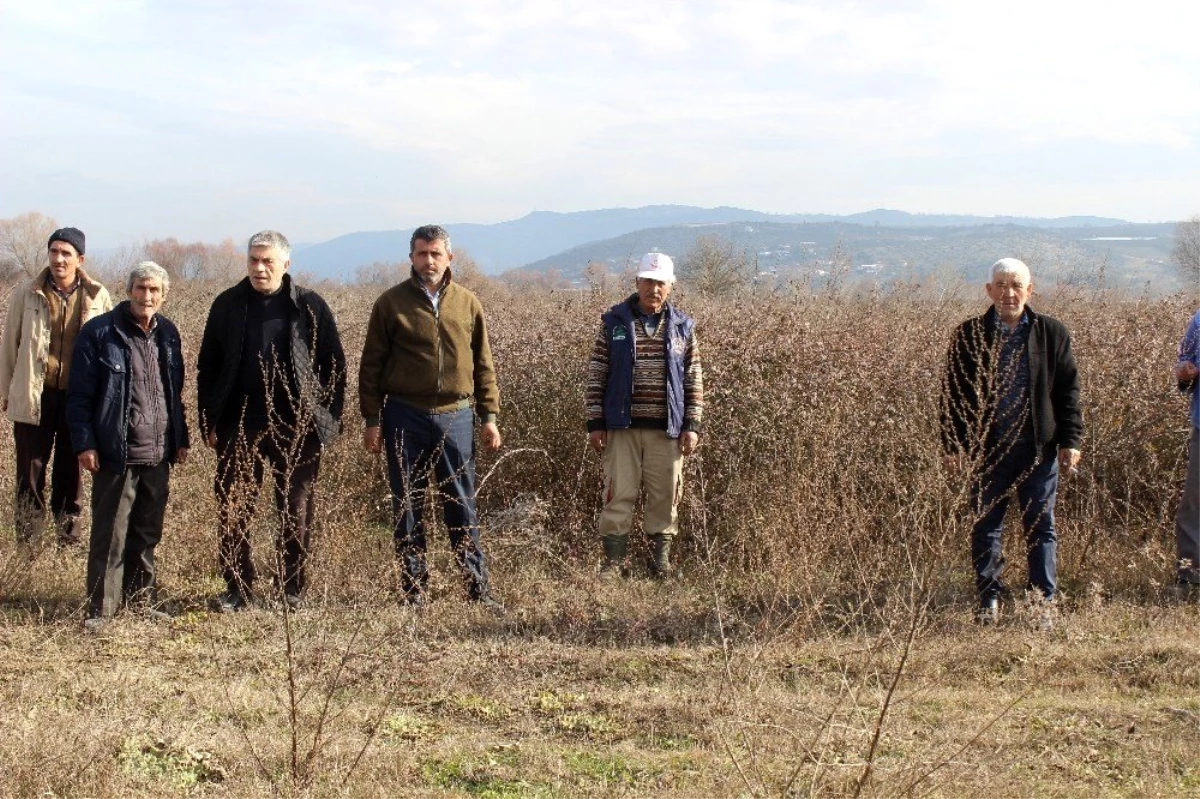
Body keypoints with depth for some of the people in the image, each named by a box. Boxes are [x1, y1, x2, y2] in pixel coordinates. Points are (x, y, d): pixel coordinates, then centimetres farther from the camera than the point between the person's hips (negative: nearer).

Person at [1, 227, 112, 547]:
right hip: (34, 397, 0)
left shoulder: (97, 298, 0)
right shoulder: (26, 295, 0)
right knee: (30, 473, 3)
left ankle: (69, 542, 19)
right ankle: (27, 543, 10)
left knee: (71, 473, 10)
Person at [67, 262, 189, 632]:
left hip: (158, 455, 5)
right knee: (110, 535, -3)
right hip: (116, 453, -5)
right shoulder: (99, 333, -6)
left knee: (147, 533, 13)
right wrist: (84, 443, -12)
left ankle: (142, 599, 23)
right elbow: (80, 394, -6)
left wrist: (181, 439, 15)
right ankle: (101, 608, 3)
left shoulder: (168, 333, 11)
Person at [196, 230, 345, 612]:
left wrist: (329, 419, -2)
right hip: (240, 425, 1)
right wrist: (209, 421, 4)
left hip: (297, 426, -1)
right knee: (233, 509, 1)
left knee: (297, 512, 5)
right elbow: (208, 366, 9)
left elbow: (334, 365, 4)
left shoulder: (309, 307, 1)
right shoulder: (227, 305, 5)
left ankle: (292, 588, 17)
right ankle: (238, 588, 12)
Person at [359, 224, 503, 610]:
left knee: (462, 507, 4)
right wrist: (372, 419, -1)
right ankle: (414, 590, 12)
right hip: (405, 417, -1)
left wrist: (489, 415, 6)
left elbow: (483, 365, 11)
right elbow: (371, 365, 3)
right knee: (408, 508, 5)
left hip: (455, 417, 1)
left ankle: (479, 589, 9)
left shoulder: (467, 303, 7)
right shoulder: (391, 303, 1)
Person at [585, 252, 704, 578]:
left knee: (664, 497, 5)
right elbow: (596, 375, 3)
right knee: (619, 495, -2)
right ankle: (613, 562, 4)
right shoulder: (614, 322, 2)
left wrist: (692, 425, 1)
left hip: (667, 428, 1)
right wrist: (595, 422, -2)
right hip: (622, 426, -1)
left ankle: (661, 561, 16)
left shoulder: (682, 327, 7)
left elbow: (694, 380, 9)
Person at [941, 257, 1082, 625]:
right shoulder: (970, 335, 2)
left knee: (1040, 527, 5)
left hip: (1039, 448, 0)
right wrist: (952, 444, -2)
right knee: (986, 526, 5)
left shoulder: (1051, 333, 5)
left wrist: (1070, 441, 0)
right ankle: (989, 599, 16)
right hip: (988, 448, 0)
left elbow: (1068, 390, 7)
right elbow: (952, 392, 4)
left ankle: (1044, 601, 13)